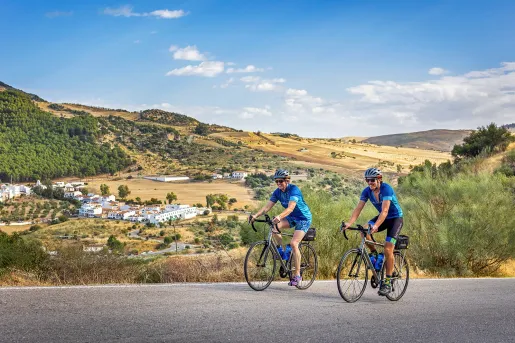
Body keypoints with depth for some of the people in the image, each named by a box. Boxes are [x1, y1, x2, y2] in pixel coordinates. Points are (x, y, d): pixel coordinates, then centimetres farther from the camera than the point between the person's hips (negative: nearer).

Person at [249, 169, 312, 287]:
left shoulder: (294, 190, -25)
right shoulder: (277, 192, -5)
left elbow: (290, 208, -39)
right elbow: (267, 206, -11)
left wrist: (279, 217, -56)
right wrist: (255, 215, -28)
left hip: (303, 218, -7)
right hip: (292, 218, 7)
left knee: (293, 243, -21)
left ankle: (297, 275, -13)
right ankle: (281, 249, 1)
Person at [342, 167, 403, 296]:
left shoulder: (386, 189, -26)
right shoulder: (367, 191, -9)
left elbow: (384, 211, -37)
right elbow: (358, 208, -16)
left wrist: (376, 226, -51)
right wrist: (349, 223, -33)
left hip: (395, 218, -6)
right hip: (382, 217, 6)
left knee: (388, 249, -18)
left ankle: (388, 282, -8)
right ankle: (374, 254, 0)